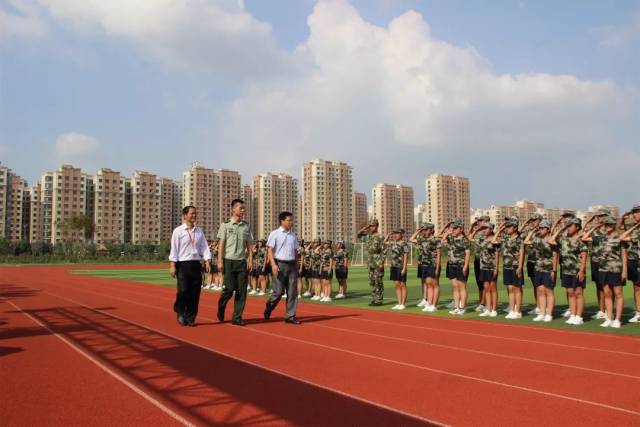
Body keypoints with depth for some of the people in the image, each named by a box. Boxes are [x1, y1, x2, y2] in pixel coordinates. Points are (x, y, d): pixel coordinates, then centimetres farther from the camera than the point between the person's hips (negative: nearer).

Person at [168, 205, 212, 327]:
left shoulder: (199, 231, 12)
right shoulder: (178, 231, 0)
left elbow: (204, 247, 10)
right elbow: (174, 249, -4)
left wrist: (207, 261, 0)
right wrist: (172, 265, -9)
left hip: (196, 264, 4)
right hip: (183, 264, -4)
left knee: (195, 292, 3)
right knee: (183, 290, -10)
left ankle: (191, 318, 14)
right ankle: (180, 313, 16)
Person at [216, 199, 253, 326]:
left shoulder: (246, 226, 10)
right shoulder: (226, 225, -1)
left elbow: (249, 245, 10)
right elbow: (221, 244, -3)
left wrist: (250, 260, 1)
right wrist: (220, 261, -8)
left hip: (242, 261, 4)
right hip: (229, 260, -4)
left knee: (242, 291, 1)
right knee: (229, 289, -5)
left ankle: (237, 317, 9)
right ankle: (221, 307, 24)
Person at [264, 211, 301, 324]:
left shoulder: (293, 235, 12)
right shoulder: (275, 234, -3)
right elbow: (270, 250, -7)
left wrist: (296, 266, 14)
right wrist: (273, 264, -17)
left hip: (292, 265, 5)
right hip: (280, 264, -5)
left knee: (292, 292, 3)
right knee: (279, 291, -3)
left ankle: (290, 316, 9)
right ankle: (268, 308, 24)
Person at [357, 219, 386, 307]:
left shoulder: (380, 237, -10)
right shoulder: (368, 237, 11)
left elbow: (384, 251, -13)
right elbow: (358, 235, 23)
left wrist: (382, 262, -18)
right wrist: (365, 228, 7)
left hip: (378, 264, -7)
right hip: (370, 264, 7)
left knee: (378, 283, -3)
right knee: (372, 282, 10)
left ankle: (379, 300, 2)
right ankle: (374, 299, 17)